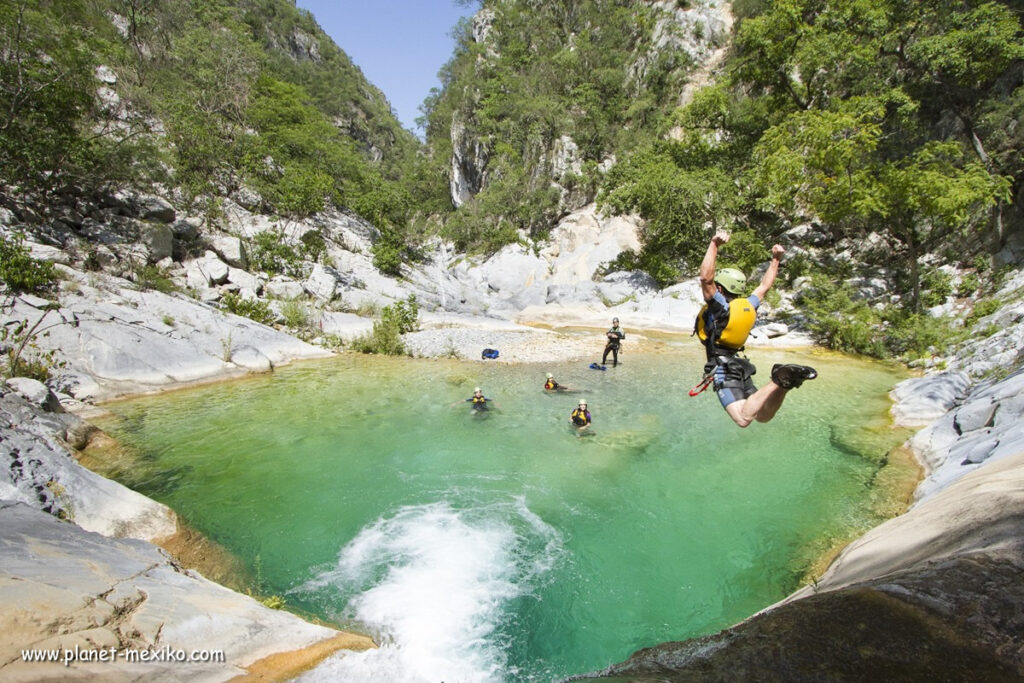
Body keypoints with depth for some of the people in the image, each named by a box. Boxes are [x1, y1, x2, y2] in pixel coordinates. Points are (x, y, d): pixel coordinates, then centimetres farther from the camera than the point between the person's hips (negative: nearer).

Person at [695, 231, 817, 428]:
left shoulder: (719, 306, -11)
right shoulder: (748, 306, 10)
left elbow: (705, 277, -21)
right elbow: (764, 286, 25)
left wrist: (714, 245, -20)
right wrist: (775, 260, 32)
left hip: (722, 367, -8)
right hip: (740, 365, 8)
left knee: (744, 418, -19)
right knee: (763, 416, 12)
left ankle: (779, 381, -30)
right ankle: (785, 381, -12)